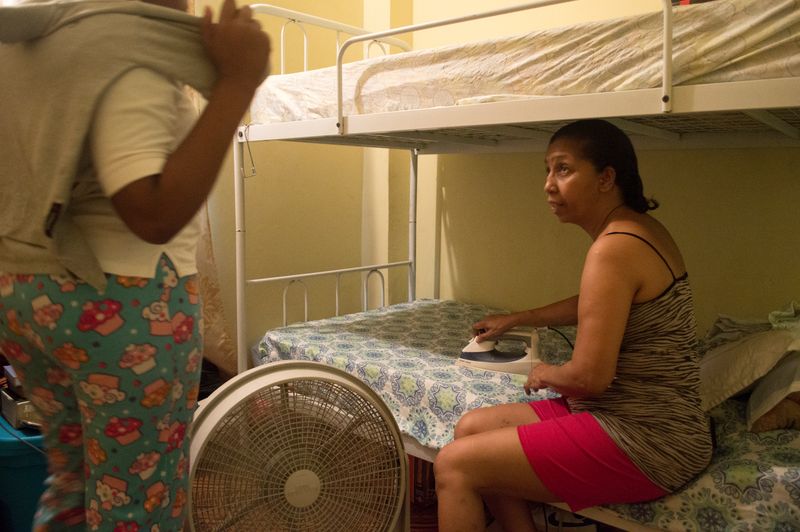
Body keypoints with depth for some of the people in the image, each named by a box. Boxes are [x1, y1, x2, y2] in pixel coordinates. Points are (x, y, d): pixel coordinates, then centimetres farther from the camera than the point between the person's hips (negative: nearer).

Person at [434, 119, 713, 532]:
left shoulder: (614, 248, -22)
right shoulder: (641, 230, 9)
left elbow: (589, 378, -25)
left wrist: (546, 374, -3)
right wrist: (517, 320, 31)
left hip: (643, 443, -10)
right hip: (647, 421, 10)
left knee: (454, 466, -11)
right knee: (471, 428, 12)